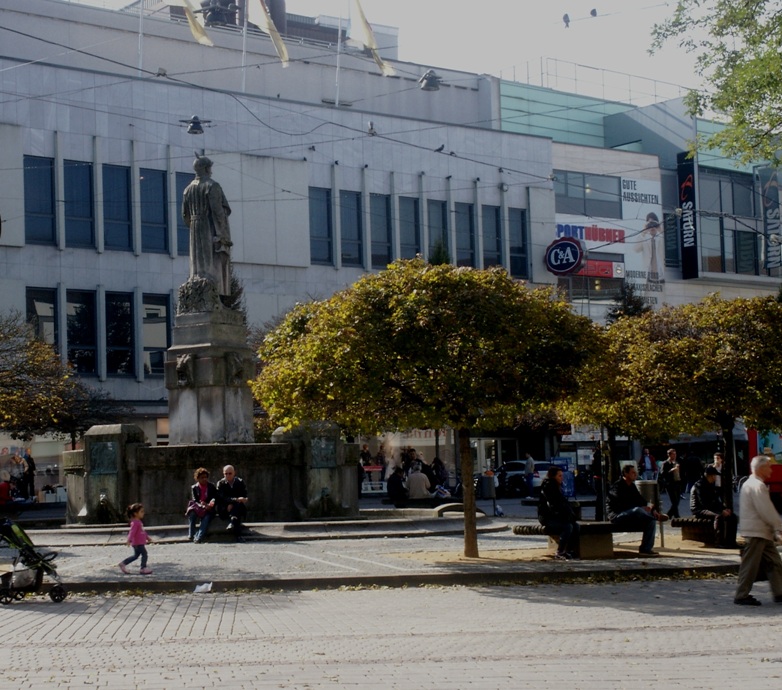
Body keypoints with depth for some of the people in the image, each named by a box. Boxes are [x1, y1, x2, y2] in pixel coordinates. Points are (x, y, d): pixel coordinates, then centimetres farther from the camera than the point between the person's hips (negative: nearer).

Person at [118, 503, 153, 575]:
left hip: (141, 542, 10)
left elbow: (143, 531, 25)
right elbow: (132, 532, -27)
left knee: (136, 555, 17)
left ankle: (123, 564, 23)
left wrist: (147, 538, 32)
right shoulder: (135, 523, -18)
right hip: (138, 543, -10)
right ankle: (143, 568, 0)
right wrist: (129, 540, -34)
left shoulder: (139, 522, 14)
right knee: (144, 554, -6)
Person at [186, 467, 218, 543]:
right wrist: (202, 505, -25)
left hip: (208, 509, -1)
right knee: (192, 513, -33)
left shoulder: (212, 487, 8)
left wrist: (212, 503, -24)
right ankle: (191, 535, -29)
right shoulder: (194, 488, 6)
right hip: (197, 509, 1)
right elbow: (194, 501, -4)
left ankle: (198, 538, -45)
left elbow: (216, 498, 1)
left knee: (207, 517, -34)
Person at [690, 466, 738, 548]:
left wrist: (724, 509, -2)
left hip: (712, 509, 9)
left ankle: (731, 541, -12)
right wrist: (721, 510, -25)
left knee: (732, 517, -8)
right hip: (700, 510, -9)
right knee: (718, 516, -36)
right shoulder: (699, 485, -12)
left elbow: (717, 501, 19)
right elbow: (704, 503, -21)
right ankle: (720, 542, -35)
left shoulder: (712, 485, 16)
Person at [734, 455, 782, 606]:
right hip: (756, 532, -11)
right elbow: (767, 511, -19)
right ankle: (741, 596, 1)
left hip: (762, 532, 11)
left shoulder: (750, 484, 17)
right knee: (750, 564, -4)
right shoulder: (757, 486, -17)